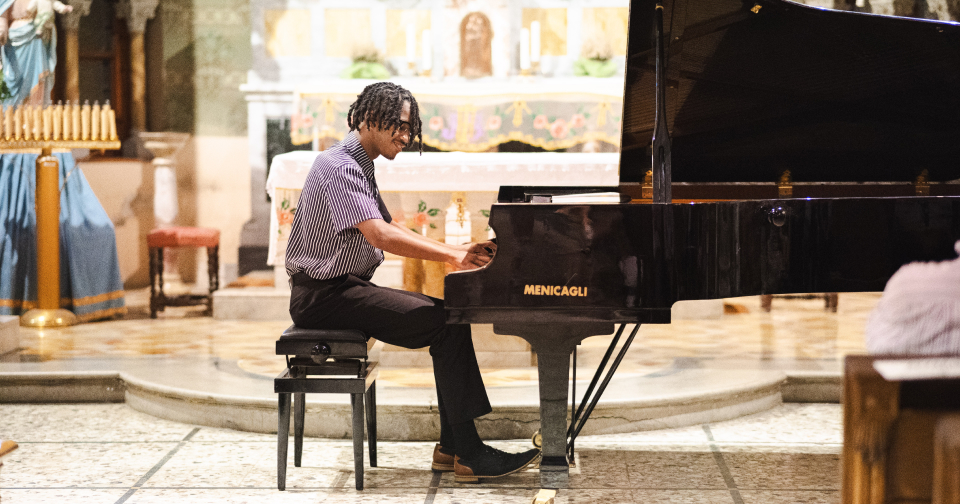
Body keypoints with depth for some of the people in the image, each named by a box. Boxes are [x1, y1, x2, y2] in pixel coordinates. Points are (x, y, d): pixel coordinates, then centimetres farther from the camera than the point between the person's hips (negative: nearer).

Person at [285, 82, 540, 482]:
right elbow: (380, 236, -28)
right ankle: (468, 455, -17)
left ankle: (451, 447, -2)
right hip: (323, 295, -10)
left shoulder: (359, 167, 17)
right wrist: (454, 256, -26)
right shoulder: (340, 166, -16)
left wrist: (456, 252, 8)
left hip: (348, 287, 10)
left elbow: (390, 231, 21)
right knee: (445, 325, -19)